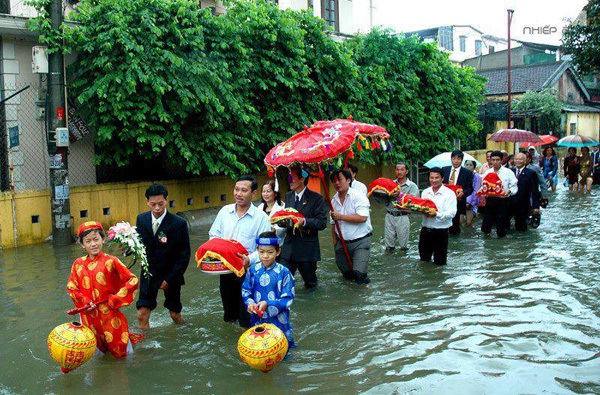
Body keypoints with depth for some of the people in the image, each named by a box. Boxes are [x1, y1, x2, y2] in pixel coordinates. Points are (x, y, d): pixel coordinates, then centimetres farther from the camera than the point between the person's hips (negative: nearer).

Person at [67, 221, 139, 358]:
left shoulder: (110, 261, -10)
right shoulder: (78, 264, 2)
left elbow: (133, 281, -11)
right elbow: (71, 287, 7)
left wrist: (114, 300, -12)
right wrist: (85, 302, -8)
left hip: (110, 314, -3)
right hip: (89, 315, 3)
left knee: (120, 352, 7)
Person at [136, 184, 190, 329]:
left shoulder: (179, 223, -15)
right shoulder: (141, 219, -4)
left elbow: (184, 255, -11)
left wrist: (170, 279, -13)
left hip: (170, 275, -2)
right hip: (149, 274, 2)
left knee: (175, 314, 11)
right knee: (142, 315, -3)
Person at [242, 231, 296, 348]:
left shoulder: (283, 272, -12)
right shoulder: (253, 270, -2)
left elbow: (288, 299, -12)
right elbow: (245, 291, 7)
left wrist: (267, 304, -22)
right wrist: (250, 303, -12)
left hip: (278, 320, -3)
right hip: (257, 319, 3)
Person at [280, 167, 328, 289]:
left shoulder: (316, 198, -8)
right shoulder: (288, 196, 12)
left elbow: (322, 223, -14)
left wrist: (304, 221, -27)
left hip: (307, 249, -4)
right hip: (289, 246, 4)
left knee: (309, 282, 11)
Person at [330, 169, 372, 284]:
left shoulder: (358, 196, -10)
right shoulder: (334, 201, 9)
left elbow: (362, 217, -23)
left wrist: (340, 216, -18)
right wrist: (335, 244, 13)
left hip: (360, 241, -6)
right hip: (342, 243, 6)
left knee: (358, 272, -20)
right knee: (346, 274, 12)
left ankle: (363, 279, 11)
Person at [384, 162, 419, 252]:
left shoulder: (412, 186, 0)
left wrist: (400, 195, -23)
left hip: (402, 217, -3)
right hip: (389, 216, 3)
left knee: (403, 245, 5)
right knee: (388, 244, 9)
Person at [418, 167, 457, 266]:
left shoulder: (449, 193, -7)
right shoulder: (425, 192, 11)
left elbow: (452, 213, -16)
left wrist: (437, 214, -30)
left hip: (441, 231, -5)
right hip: (425, 229, 5)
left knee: (440, 261, 4)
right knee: (424, 259, 17)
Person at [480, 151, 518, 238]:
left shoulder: (508, 172, 0)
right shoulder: (487, 172, 11)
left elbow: (514, 187, -3)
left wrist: (509, 191, -24)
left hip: (502, 201, -3)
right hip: (489, 200, 3)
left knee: (501, 232, -1)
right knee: (485, 228, 4)